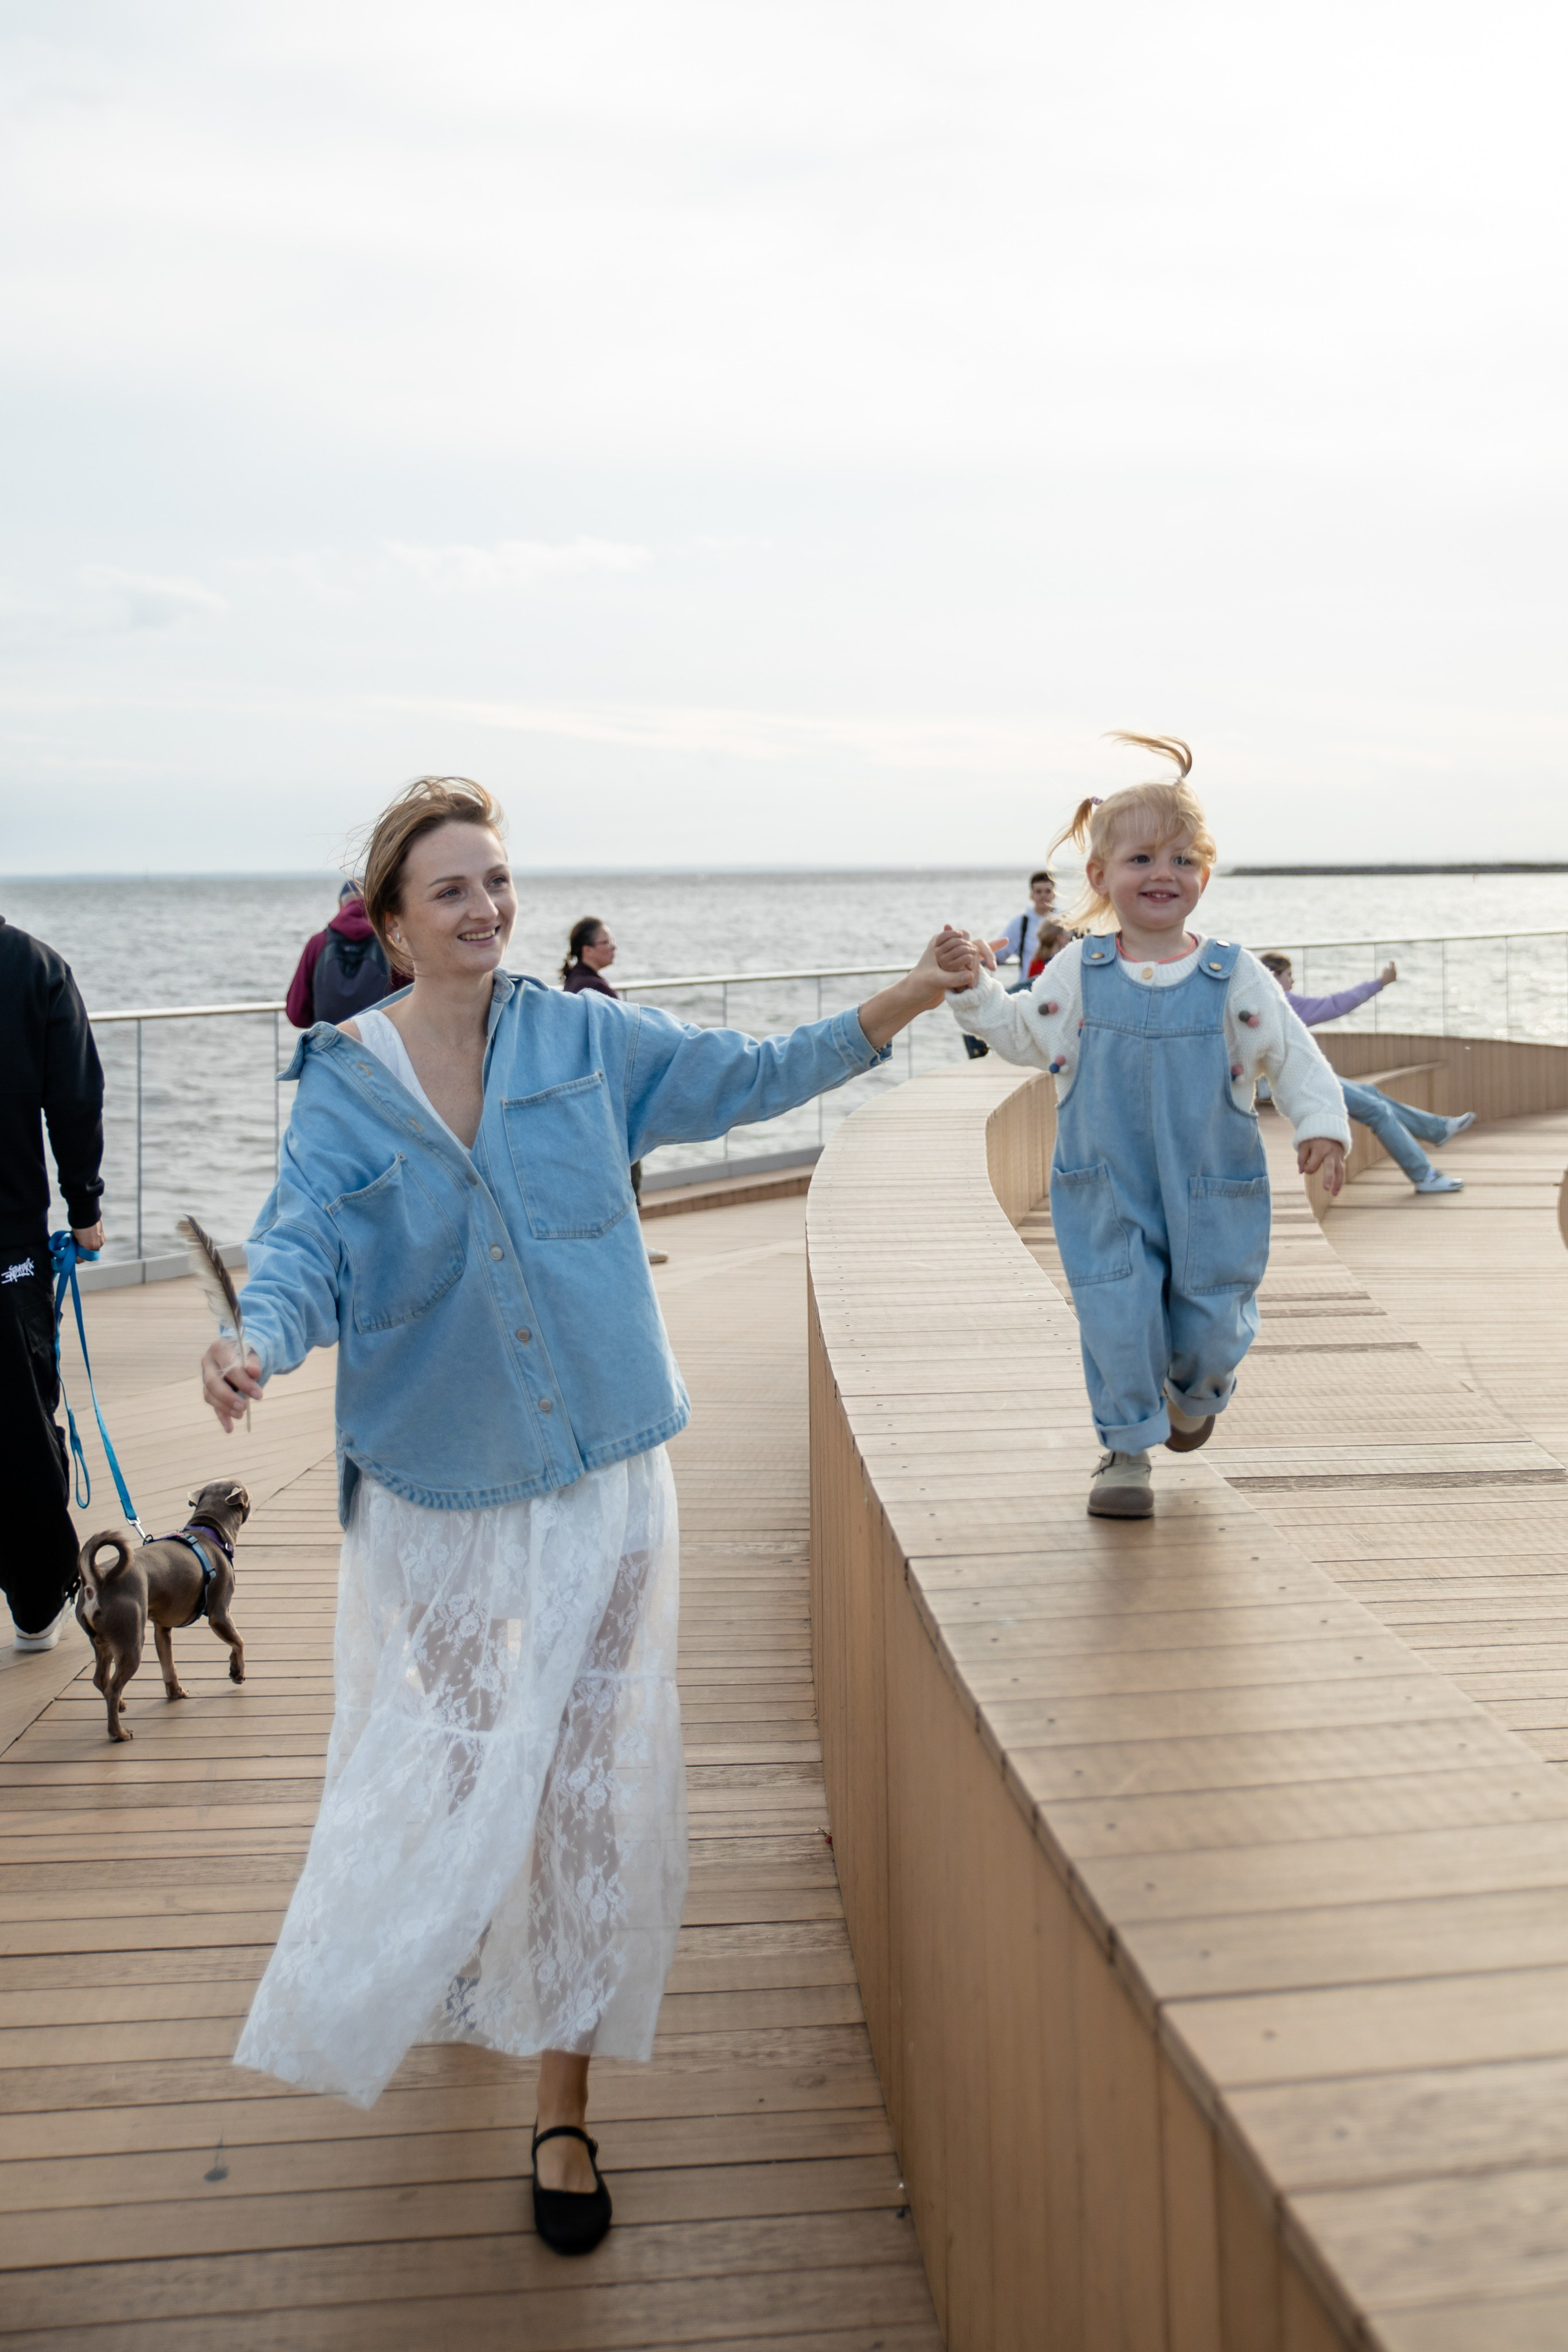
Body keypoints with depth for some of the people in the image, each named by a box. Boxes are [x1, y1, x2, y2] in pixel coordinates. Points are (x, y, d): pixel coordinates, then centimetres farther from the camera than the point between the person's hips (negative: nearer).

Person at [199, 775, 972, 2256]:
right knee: (440, 1767, 10)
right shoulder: (343, 1086, -4)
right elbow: (302, 1243, -14)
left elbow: (746, 1078, 7)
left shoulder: (584, 1039, 0)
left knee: (592, 1779, 5)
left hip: (599, 1473, 1)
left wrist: (894, 1008, -4)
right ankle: (383, 2001, 44)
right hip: (436, 1487, -1)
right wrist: (256, 1342, -36)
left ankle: (563, 2098, 22)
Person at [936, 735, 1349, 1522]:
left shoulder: (1235, 978, -6)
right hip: (1107, 1195, 0)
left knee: (1210, 1324, 9)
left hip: (1212, 1195, 0)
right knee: (1118, 1321, -5)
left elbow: (1295, 1057, -2)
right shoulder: (1077, 972, -2)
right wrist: (976, 985, -3)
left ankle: (1197, 1390, 45)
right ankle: (1127, 1450, 17)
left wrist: (1322, 1126, -16)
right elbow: (1022, 1036, 11)